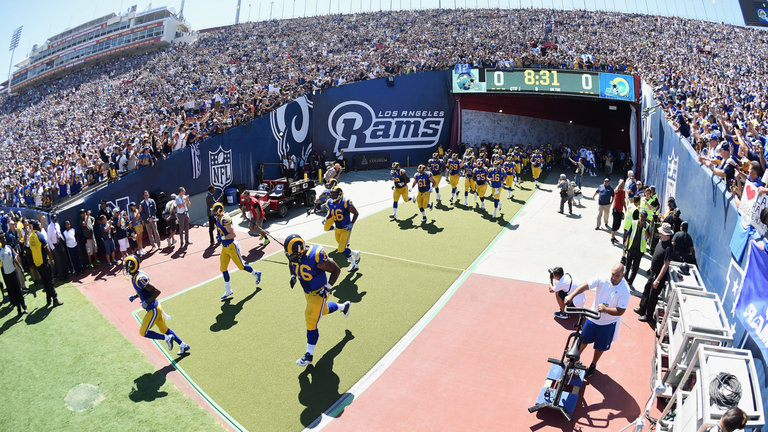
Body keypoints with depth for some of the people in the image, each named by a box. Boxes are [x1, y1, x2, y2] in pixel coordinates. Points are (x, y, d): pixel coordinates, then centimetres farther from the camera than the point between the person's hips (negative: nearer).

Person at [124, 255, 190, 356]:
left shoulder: (139, 279, -26)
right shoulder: (134, 276, 5)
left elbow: (157, 291, -26)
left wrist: (146, 302, -22)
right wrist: (135, 296, 8)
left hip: (153, 310, -9)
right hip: (155, 307, 9)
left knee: (143, 332, 1)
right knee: (164, 329, 18)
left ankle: (167, 338, 6)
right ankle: (183, 345, 25)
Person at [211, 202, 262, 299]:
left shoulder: (225, 220, -23)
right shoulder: (218, 219, 8)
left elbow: (232, 234, -26)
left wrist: (222, 237, -23)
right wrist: (219, 237, 8)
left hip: (231, 246, -9)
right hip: (224, 247, 9)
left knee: (241, 266, 2)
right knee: (223, 268, 7)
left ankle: (256, 274, 28)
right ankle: (228, 290, 14)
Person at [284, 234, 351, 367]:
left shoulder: (316, 256, -35)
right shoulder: (294, 254, -16)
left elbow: (336, 270, -23)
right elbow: (291, 263, 12)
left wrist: (328, 288, -23)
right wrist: (293, 277, -4)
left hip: (319, 292, -7)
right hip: (307, 291, 7)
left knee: (311, 321, -7)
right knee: (323, 310, 28)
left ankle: (309, 354, 8)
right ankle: (343, 306, 58)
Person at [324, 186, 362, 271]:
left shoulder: (346, 203, -19)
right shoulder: (330, 203, 0)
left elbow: (356, 213, -11)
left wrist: (352, 224, -20)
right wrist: (326, 219, -3)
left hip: (346, 229, -7)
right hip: (337, 229, 7)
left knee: (342, 250, -13)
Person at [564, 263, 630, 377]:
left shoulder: (624, 290, -24)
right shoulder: (602, 279, -18)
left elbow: (620, 311, -24)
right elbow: (585, 286, -22)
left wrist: (606, 309, -41)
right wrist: (571, 295, -36)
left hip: (608, 323, -2)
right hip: (593, 318, 2)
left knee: (600, 346, 17)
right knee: (583, 340, 17)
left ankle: (593, 365, 42)